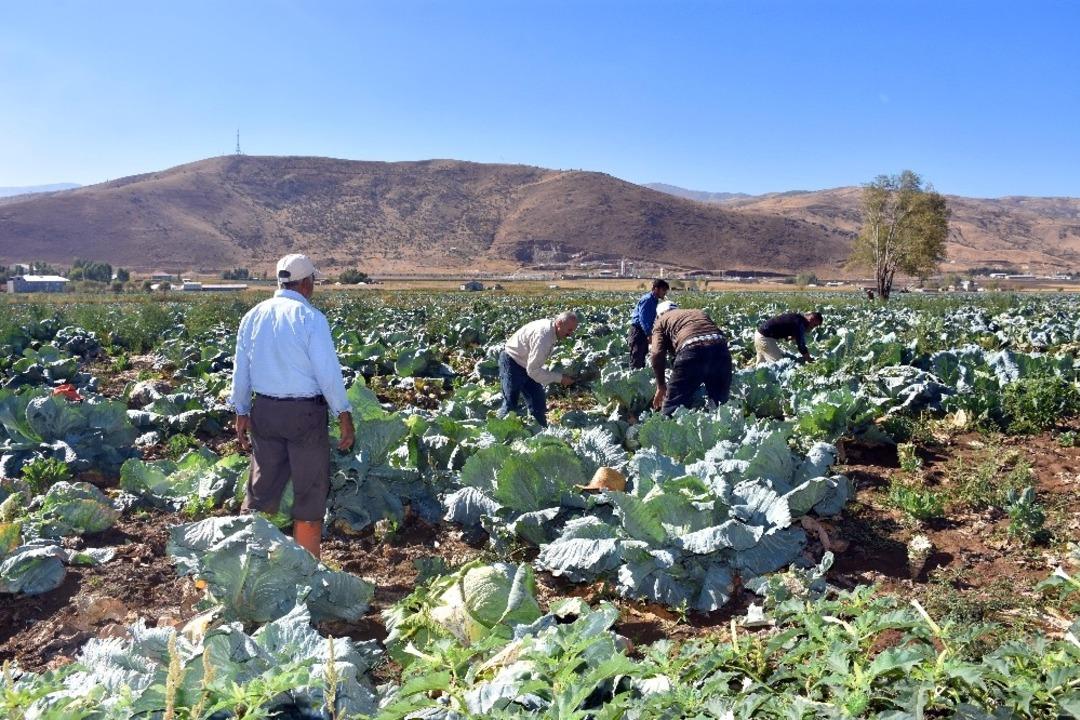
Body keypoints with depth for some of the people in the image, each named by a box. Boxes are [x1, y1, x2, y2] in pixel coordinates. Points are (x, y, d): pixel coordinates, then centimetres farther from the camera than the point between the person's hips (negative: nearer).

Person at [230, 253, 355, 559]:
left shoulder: (253, 316, 6)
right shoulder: (310, 317, -12)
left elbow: (240, 369, 10)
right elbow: (328, 373, -14)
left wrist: (242, 413, 19)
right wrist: (345, 417, -7)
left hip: (263, 411, 5)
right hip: (305, 412, -5)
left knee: (262, 487, 17)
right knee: (310, 491, 7)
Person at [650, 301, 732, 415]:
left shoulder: (661, 321, 25)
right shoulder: (699, 312, 39)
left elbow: (657, 354, 8)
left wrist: (661, 386, 17)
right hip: (720, 349, 5)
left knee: (671, 409, 6)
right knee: (720, 405, 21)